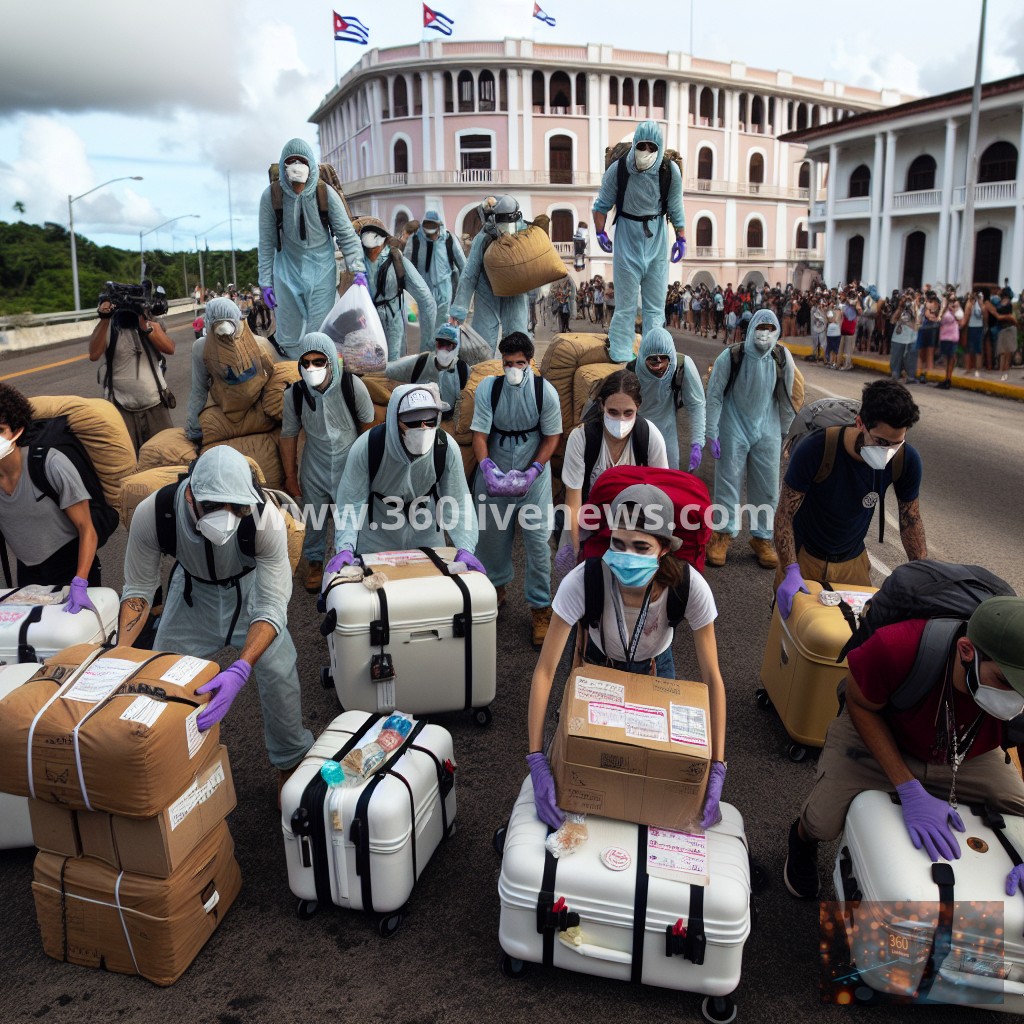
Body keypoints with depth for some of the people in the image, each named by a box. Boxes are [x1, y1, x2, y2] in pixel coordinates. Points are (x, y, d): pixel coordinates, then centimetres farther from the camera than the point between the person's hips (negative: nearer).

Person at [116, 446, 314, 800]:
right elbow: (138, 589, -19)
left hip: (250, 586, -2)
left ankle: (290, 764, 14)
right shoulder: (151, 514, -34)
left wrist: (239, 671, -53)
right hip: (193, 586, 2)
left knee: (279, 671, -13)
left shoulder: (266, 520, -40)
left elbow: (271, 607, -38)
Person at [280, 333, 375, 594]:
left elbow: (368, 424, -5)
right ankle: (314, 562, 42)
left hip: (351, 467, -1)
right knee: (314, 519, 16)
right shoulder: (294, 394, -14)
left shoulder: (352, 386, -20)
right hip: (314, 471, 2)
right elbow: (288, 435, -1)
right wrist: (290, 476, 3)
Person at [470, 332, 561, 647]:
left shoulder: (545, 391, -11)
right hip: (496, 470, 2)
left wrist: (533, 471, -17)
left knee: (537, 538, -4)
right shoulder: (487, 387, -9)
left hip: (533, 471, -1)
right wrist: (486, 466, -28)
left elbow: (552, 436, -5)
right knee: (492, 533, 13)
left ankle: (540, 608, 11)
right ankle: (496, 586, 41)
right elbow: (479, 433, -10)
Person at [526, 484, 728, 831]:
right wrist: (536, 760, -38)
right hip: (599, 666, -1)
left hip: (655, 671, 1)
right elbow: (545, 670, -34)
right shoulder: (583, 580, -40)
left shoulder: (689, 586, -36)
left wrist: (717, 769, -30)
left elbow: (712, 678, -26)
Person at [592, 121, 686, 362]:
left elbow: (676, 208, 4)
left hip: (657, 236, 2)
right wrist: (600, 232, -8)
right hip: (627, 235, -2)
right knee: (626, 301, 0)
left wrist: (681, 238, 5)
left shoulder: (671, 171, -8)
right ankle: (620, 356, 7)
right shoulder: (618, 170, -12)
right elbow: (602, 205, 0)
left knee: (655, 303, 4)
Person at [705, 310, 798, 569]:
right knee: (728, 482, 3)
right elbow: (714, 396, -8)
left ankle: (762, 538, 21)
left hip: (767, 432, 3)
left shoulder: (782, 359, -5)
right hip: (734, 431, -2)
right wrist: (712, 434, -10)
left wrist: (786, 431, 11)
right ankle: (723, 534, 17)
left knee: (768, 487, 6)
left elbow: (786, 398, 6)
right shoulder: (731, 357, -12)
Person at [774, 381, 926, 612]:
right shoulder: (815, 449, -29)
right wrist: (791, 572, -32)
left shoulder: (907, 460, -18)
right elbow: (784, 515, -22)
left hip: (853, 560, 3)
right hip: (803, 556, -3)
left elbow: (911, 520, -3)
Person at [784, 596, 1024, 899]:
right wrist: (909, 791, -28)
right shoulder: (896, 648, -41)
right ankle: (803, 837, 20)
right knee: (823, 823, -20)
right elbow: (860, 706, -20)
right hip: (876, 730, -3)